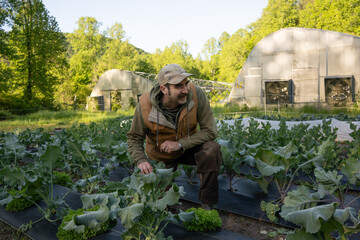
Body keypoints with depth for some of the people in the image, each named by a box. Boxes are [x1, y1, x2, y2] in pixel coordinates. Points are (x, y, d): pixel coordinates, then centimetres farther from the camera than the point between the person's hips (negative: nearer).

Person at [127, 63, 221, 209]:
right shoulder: (145, 105, -25)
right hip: (161, 156, 1)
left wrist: (180, 144, -31)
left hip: (188, 147, 0)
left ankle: (208, 204, -14)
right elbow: (134, 138, -10)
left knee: (211, 149, -30)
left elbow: (210, 131, -22)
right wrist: (140, 160, -29)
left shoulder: (196, 95, -26)